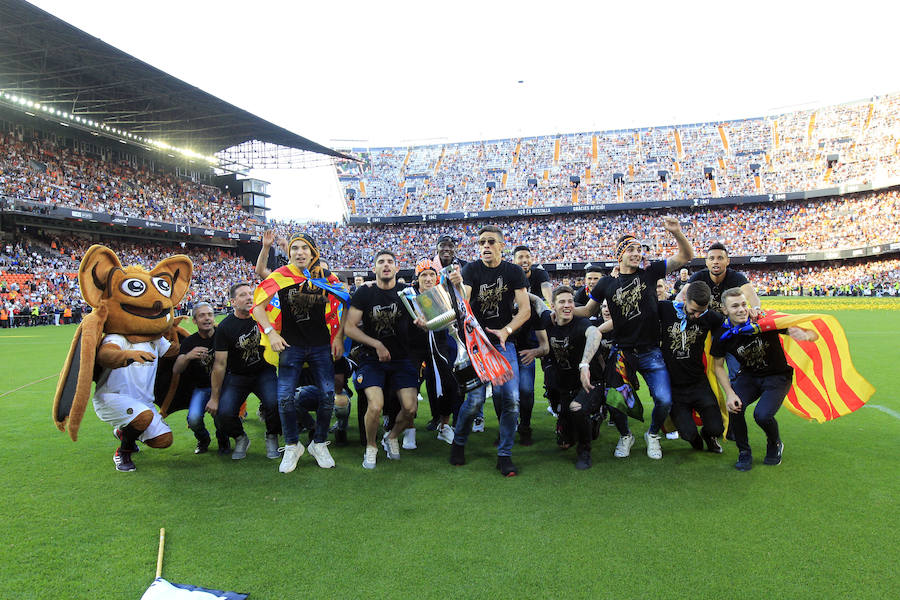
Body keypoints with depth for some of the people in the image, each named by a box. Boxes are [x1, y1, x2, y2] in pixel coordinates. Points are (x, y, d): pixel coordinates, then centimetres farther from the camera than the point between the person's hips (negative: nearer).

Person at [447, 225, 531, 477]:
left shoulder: (514, 272, 2)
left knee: (511, 399, -6)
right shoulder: (471, 270, -3)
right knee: (476, 398, -12)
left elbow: (525, 310, -2)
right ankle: (458, 442, 16)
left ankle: (505, 455, 11)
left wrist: (506, 331, -17)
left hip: (504, 342, 2)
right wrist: (458, 286, -40)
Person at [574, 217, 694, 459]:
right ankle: (625, 435, 29)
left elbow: (686, 256, -1)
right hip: (621, 352, 1)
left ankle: (653, 435, 23)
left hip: (650, 353, 0)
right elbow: (588, 310, 13)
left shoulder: (649, 273, 3)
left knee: (664, 400, -8)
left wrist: (676, 232, -17)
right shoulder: (607, 283, 5)